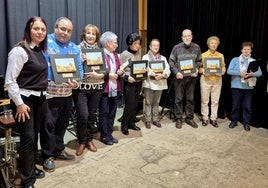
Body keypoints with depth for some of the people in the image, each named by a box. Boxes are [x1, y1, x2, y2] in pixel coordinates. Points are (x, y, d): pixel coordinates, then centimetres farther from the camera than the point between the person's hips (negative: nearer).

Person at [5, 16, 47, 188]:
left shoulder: (40, 51, 9)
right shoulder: (19, 50, -13)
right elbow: (10, 80, -15)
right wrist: (19, 104, -16)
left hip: (40, 99, 7)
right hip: (25, 99, -7)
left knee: (35, 136, 14)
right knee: (27, 137, -4)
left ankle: (31, 168, 30)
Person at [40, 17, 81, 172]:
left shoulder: (74, 48, 11)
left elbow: (79, 69, 7)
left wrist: (76, 82, -13)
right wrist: (44, 81, -24)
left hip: (67, 92, 5)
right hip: (48, 92, -5)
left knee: (63, 123, 15)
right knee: (48, 124, 0)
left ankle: (59, 150, 32)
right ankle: (48, 155, 15)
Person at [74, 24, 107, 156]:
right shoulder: (78, 49, -1)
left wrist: (98, 75, -13)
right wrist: (80, 60, -19)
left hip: (96, 87, 3)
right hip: (81, 87, -3)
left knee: (92, 114, 10)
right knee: (83, 115, -9)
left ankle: (89, 140, 27)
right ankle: (81, 142, 13)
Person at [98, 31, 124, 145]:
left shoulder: (115, 55, 15)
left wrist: (120, 72, 2)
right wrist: (109, 75, -17)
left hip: (114, 88, 8)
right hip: (104, 88, -7)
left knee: (112, 112, 12)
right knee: (104, 113, 1)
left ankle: (109, 134, 24)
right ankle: (104, 136, 12)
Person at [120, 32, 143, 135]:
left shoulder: (138, 53, 10)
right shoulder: (124, 54, -8)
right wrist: (127, 77, -24)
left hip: (138, 82, 6)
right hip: (129, 83, -6)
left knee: (135, 104, 11)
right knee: (129, 104, -4)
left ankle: (131, 123, 24)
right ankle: (124, 126, 8)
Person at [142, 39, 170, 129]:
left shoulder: (163, 58, 13)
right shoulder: (145, 57, 3)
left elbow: (168, 70, 2)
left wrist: (162, 75, -18)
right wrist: (152, 74, -22)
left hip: (160, 83, 3)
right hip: (149, 83, -3)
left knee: (156, 102, 10)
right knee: (148, 102, 2)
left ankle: (155, 119, 20)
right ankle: (147, 120, 10)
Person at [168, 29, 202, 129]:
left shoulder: (196, 47, 3)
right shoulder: (177, 47, -5)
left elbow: (199, 61, 13)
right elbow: (171, 61, -1)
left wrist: (197, 70, -1)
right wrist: (176, 72, -11)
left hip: (192, 76, 3)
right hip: (179, 76, -2)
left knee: (190, 98, 10)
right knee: (179, 98, 4)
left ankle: (189, 118, 23)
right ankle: (178, 119, 16)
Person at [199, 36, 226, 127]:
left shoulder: (221, 55, 8)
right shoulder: (203, 55, 2)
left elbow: (223, 67, 10)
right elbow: (199, 67, 2)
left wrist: (221, 72, -11)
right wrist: (203, 72, -16)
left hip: (217, 80, 2)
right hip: (205, 80, -2)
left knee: (215, 101, 6)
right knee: (204, 100, 3)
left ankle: (213, 119, 16)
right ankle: (205, 118, 16)